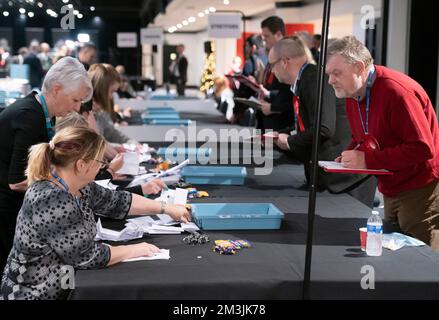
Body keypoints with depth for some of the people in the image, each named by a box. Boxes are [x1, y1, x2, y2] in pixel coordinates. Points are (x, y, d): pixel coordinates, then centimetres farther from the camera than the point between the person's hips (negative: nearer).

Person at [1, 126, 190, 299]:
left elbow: (117, 201, 12)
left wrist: (166, 208, 14)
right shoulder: (51, 201, -28)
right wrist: (133, 250, -12)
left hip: (63, 282, 8)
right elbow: (87, 257, -24)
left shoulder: (77, 187, -1)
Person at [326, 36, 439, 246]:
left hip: (420, 190, -8)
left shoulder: (396, 91, -24)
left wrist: (368, 160, -25)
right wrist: (348, 157, -4)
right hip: (390, 193, 9)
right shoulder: (352, 95, 4)